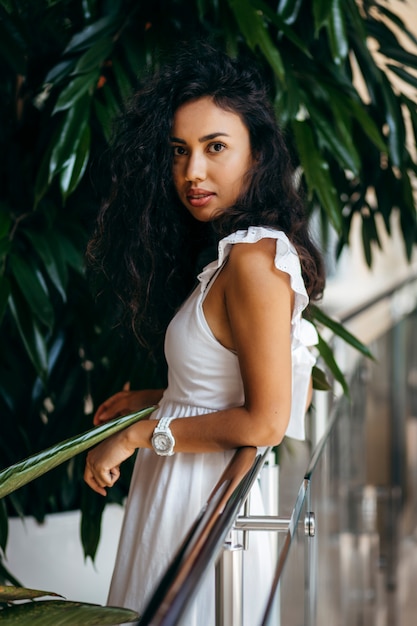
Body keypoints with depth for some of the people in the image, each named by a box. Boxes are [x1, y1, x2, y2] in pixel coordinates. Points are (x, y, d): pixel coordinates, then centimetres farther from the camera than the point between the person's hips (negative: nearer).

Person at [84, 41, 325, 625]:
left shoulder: (254, 259, -21)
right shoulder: (246, 248, 7)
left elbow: (266, 421, -23)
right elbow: (275, 390, 13)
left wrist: (139, 434, -14)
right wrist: (159, 399, 15)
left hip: (209, 493, -9)